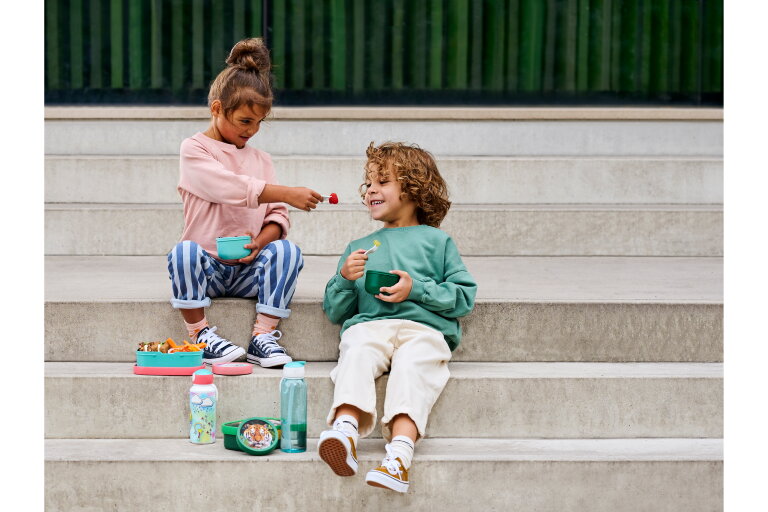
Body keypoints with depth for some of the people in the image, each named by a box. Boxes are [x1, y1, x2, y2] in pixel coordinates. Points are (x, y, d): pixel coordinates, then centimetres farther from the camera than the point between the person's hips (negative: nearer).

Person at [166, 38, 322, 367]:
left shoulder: (261, 159, 16)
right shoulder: (194, 150, 0)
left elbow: (277, 216, 9)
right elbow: (233, 188, -17)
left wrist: (261, 241, -14)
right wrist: (288, 194, -24)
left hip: (247, 270, 4)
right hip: (207, 266, -4)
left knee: (286, 250, -26)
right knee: (184, 252, -36)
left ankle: (264, 336, -23)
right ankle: (200, 335, -24)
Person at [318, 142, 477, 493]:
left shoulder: (436, 240, 21)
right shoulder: (358, 247, 32)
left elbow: (464, 296, 10)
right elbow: (334, 311, 28)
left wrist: (416, 289, -3)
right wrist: (345, 277, 7)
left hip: (423, 328, -2)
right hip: (367, 325, 2)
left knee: (412, 366, -35)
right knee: (356, 355, -33)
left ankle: (400, 452, -53)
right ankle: (345, 428, -55)